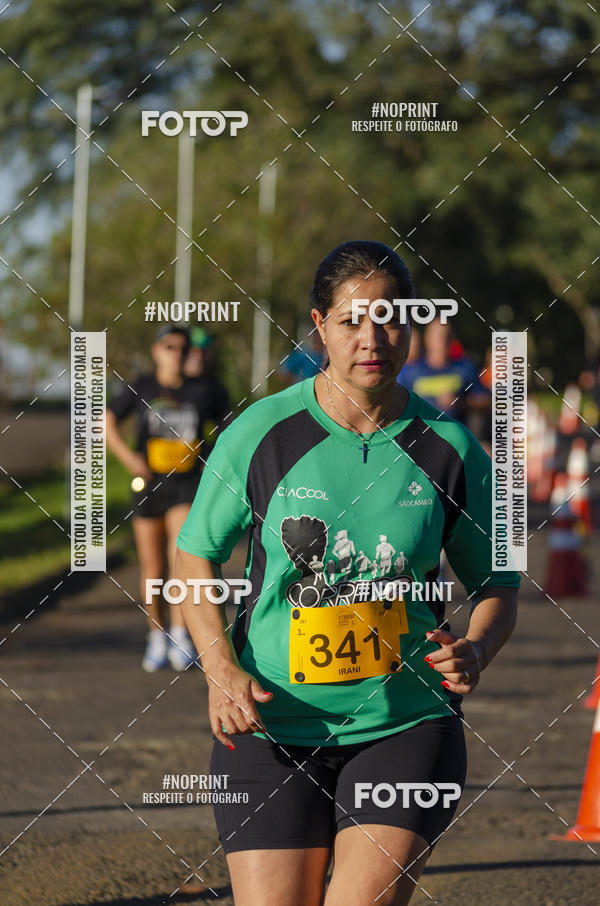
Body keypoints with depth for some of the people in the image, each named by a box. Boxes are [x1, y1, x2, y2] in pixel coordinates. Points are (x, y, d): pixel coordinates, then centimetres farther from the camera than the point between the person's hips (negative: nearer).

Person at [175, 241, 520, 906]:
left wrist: (475, 651, -11)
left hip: (405, 726, 0)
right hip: (271, 728, 0)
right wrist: (222, 671, -7)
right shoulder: (260, 433, -4)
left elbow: (496, 584, 11)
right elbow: (196, 554, 7)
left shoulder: (449, 449, -1)